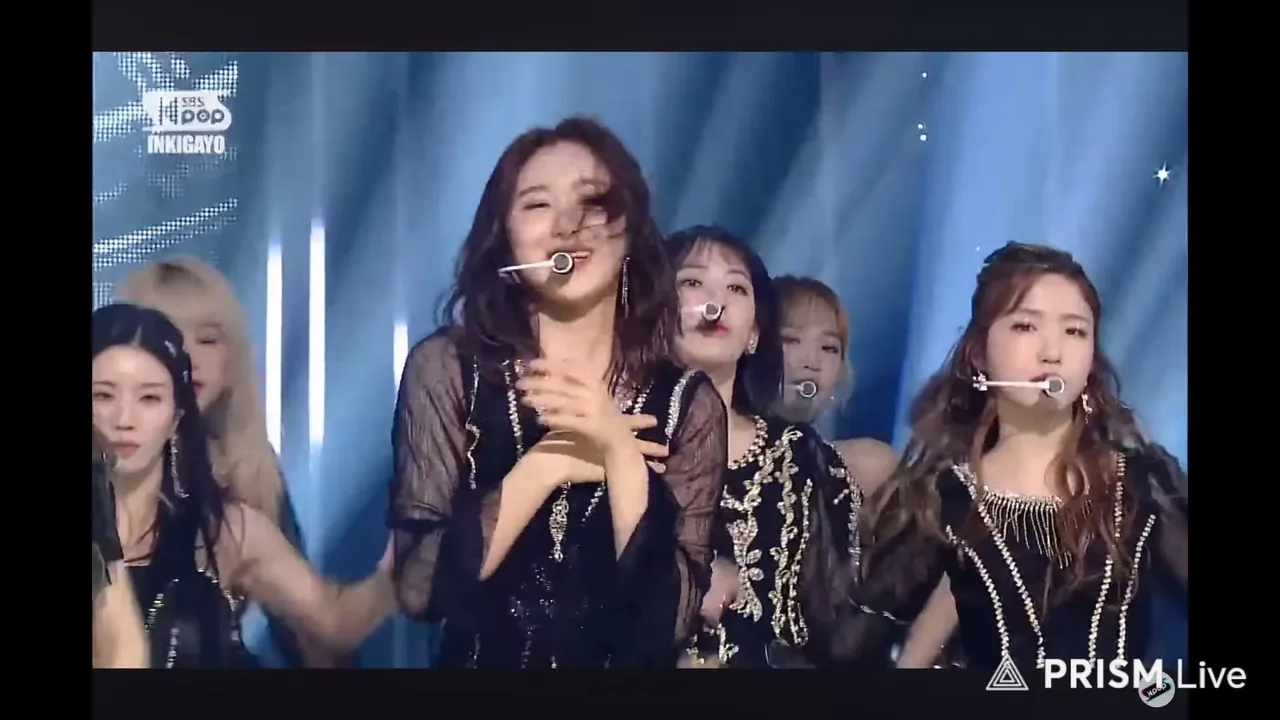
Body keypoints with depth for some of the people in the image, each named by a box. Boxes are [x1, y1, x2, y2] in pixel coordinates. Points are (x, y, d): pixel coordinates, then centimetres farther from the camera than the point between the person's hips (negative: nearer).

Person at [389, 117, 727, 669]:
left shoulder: (688, 402, -2)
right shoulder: (444, 368, -3)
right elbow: (417, 585, -9)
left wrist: (620, 453, -18)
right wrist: (547, 464, -15)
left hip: (621, 661, 0)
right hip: (479, 658, 0)